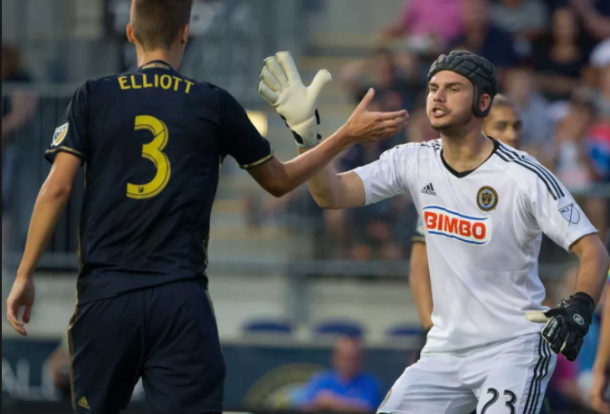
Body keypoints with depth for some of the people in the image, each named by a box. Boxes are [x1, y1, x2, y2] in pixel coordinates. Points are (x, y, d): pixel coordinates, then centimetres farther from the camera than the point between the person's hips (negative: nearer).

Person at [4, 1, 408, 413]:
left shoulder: (92, 98, 5)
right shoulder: (214, 105, 5)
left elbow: (57, 188, -3)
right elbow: (278, 180, 16)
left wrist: (25, 275, 3)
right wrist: (348, 136, 26)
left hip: (104, 297, 1)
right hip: (181, 301, -1)